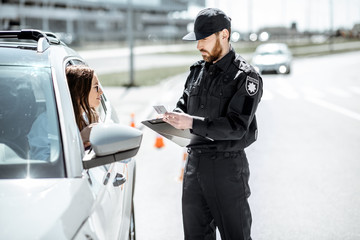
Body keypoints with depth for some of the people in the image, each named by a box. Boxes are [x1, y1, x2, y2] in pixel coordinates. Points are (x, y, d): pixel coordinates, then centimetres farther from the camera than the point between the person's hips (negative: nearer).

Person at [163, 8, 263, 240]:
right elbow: (184, 105, 18)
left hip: (227, 165, -7)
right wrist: (173, 118, -7)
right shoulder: (198, 71, 10)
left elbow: (237, 126, -19)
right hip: (194, 161, 7)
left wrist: (192, 123, -27)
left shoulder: (245, 77, -10)